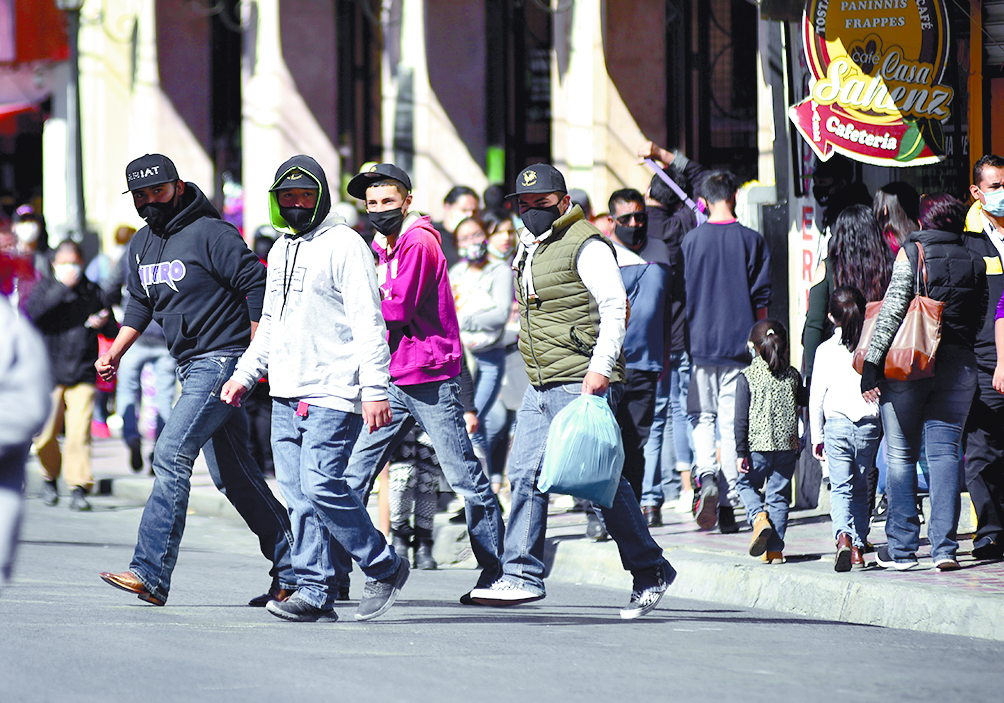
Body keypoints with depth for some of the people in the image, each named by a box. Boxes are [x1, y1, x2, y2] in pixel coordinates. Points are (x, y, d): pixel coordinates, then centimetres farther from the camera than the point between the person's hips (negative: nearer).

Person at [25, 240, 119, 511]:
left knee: (79, 433, -12)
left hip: (83, 375, 0)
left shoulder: (93, 292, 12)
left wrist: (104, 323, -7)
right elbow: (33, 313, -15)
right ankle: (50, 477, 23)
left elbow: (114, 333, 16)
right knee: (45, 435, -1)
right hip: (50, 373, 0)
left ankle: (79, 487, -10)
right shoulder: (45, 288, 8)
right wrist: (61, 288, -18)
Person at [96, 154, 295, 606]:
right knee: (231, 474, 11)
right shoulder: (141, 246, 13)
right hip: (191, 367, 9)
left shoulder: (210, 234, -13)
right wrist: (114, 352, 12)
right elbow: (139, 305, 25)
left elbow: (258, 288, -14)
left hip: (223, 361, -9)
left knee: (172, 455, -18)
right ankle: (291, 572, 18)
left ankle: (151, 573, -21)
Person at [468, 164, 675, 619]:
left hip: (582, 382, -9)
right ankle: (523, 576, 0)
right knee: (525, 475, 0)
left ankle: (650, 572, 4)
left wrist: (600, 367, -23)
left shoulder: (586, 246, -9)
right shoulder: (529, 248, 18)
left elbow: (615, 306, -15)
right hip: (541, 388, 9)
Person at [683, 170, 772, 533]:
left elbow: (681, 293, 3)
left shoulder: (692, 240, -2)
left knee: (702, 416, 11)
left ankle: (707, 478, -14)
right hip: (739, 345, 0)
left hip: (700, 342, 0)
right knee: (733, 424, 5)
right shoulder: (752, 241, -1)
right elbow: (761, 299, 2)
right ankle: (728, 502, 3)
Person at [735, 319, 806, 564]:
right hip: (787, 446, 3)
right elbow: (805, 401, 19)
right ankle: (775, 549, 7)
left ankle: (759, 516, -7)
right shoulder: (792, 376, 2)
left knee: (745, 484, 20)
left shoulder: (747, 378, -6)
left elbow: (741, 419, -7)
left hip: (758, 445, -3)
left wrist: (741, 452, -5)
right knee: (779, 494, 9)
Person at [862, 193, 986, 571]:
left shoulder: (911, 252, -4)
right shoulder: (974, 263, 8)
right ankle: (944, 547, -5)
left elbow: (893, 309, -11)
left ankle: (902, 549, 5)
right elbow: (979, 320, 8)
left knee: (901, 455, 5)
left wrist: (871, 361, -11)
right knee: (944, 453, 4)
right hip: (958, 366, 3)